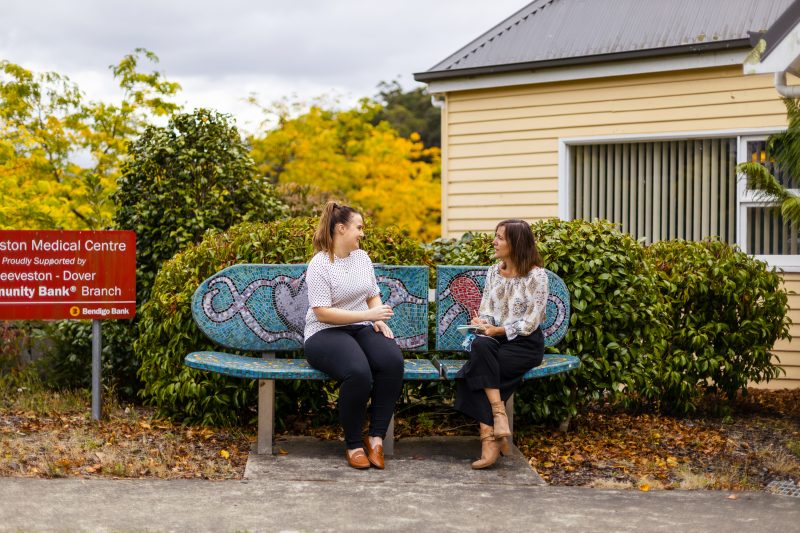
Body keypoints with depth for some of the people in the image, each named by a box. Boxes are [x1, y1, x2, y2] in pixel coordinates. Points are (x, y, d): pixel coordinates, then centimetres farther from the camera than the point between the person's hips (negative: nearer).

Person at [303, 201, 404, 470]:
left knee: (393, 360, -28)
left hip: (361, 329, 6)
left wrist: (379, 321, 1)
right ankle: (353, 444, -16)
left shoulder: (362, 257, 14)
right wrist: (368, 315, -19)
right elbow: (322, 313, -15)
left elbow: (373, 295, 23)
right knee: (358, 372, -37)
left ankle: (376, 438, -18)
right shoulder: (319, 264, -8)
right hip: (325, 334, -6)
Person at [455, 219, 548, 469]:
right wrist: (482, 324, -12)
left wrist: (499, 330, -19)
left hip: (525, 344, -5)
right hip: (495, 339, 5)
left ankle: (490, 438, -24)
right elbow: (485, 311, 10)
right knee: (479, 344, -31)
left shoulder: (536, 275, -6)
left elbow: (530, 322, -11)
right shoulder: (493, 272, 13)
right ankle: (498, 415, -33)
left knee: (475, 372, -29)